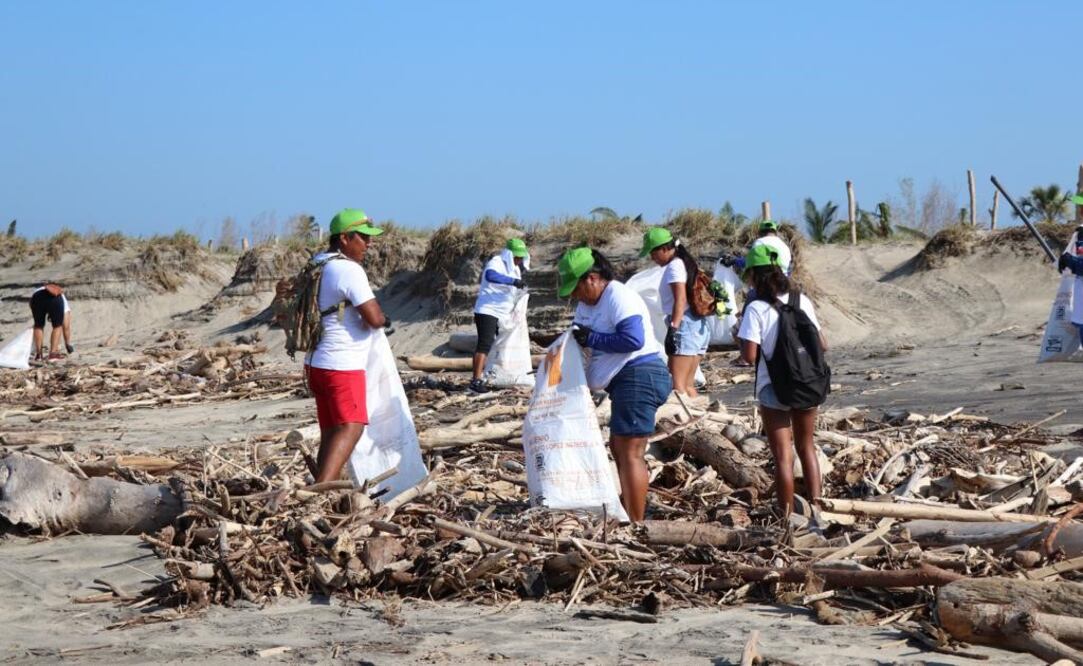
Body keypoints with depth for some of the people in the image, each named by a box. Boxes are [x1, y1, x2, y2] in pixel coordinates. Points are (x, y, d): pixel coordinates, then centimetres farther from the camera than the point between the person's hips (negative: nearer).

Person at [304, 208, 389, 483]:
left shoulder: (317, 265, 12)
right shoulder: (349, 270, -17)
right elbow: (374, 318, -22)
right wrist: (384, 320, 2)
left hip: (317, 363, 9)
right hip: (342, 365, -9)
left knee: (331, 434, 11)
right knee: (350, 429, -14)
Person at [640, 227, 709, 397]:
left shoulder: (674, 266, -9)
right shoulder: (686, 263, 19)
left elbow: (680, 300, -20)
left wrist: (673, 329, -26)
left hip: (685, 325, -10)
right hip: (700, 325, 10)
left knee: (677, 384, -14)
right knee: (688, 385, 13)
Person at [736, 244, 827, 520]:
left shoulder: (756, 309, -15)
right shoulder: (802, 301, -3)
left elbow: (750, 356, -18)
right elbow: (821, 345, 0)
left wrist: (740, 339, 1)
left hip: (773, 390, -4)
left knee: (783, 456, 5)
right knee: (806, 447, 20)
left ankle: (788, 515, 10)